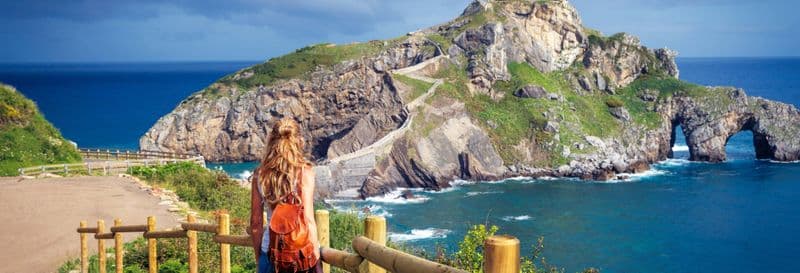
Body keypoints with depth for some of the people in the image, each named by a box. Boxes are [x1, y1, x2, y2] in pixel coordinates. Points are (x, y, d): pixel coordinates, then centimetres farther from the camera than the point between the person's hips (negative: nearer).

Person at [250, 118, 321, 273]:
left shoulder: (260, 174, 1)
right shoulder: (304, 172, -8)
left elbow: (255, 223, 4)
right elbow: (308, 220, -10)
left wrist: (259, 259, 16)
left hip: (270, 254, 3)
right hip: (301, 253, -3)